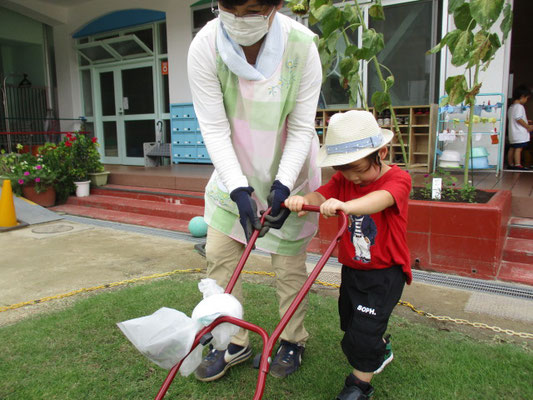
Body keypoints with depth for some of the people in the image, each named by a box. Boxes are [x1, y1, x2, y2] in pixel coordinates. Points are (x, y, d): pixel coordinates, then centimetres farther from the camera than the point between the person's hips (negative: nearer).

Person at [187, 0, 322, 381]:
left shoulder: (301, 44, -22)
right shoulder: (205, 46, -19)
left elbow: (302, 129, -17)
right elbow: (214, 128, -18)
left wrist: (282, 186, -25)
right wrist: (239, 189, -26)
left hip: (288, 170, -2)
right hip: (235, 171, 3)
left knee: (289, 260, 5)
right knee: (219, 253, 4)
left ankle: (293, 341, 29)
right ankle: (234, 342, 24)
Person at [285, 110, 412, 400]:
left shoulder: (397, 179, -19)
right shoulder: (342, 180, -3)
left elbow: (380, 199, -41)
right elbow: (320, 196, -21)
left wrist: (346, 205, -62)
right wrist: (303, 200, -46)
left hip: (385, 270, -6)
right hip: (351, 268, 7)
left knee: (364, 328, -8)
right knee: (349, 319, 23)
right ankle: (381, 349, 53)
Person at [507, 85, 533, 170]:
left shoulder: (511, 107, 17)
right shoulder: (519, 106, -12)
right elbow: (518, 119, -20)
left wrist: (525, 122, 24)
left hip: (513, 133, 10)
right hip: (520, 133, -10)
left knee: (512, 148, 11)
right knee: (518, 148, -11)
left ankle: (511, 164, 16)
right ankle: (518, 165, -15)